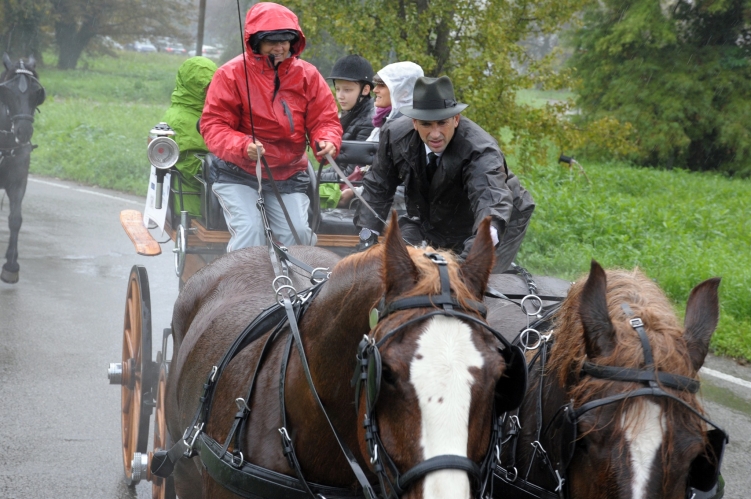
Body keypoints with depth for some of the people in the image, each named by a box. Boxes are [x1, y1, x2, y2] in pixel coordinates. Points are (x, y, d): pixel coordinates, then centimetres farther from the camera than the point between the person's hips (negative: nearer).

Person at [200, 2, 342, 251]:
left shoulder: (307, 75, -2)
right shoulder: (231, 74, -11)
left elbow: (325, 120, 1)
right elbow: (213, 124, -14)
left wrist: (328, 142, -23)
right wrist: (243, 146, -34)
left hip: (289, 176, 3)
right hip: (239, 175, -3)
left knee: (298, 233, -9)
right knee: (249, 231, -19)